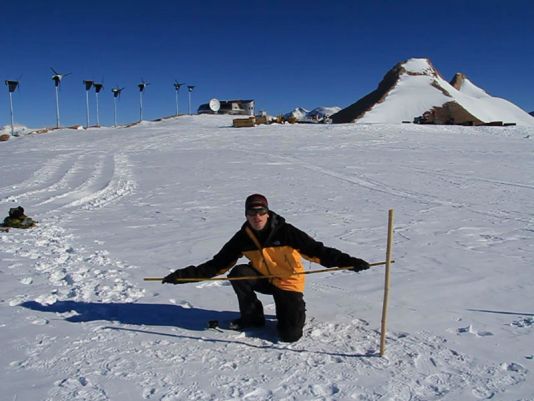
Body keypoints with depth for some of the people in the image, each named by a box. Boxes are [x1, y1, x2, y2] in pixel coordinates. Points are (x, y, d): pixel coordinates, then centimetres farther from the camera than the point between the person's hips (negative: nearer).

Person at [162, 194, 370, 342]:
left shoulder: (286, 232, -21)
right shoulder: (242, 238, -11)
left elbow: (316, 250, -24)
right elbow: (219, 263, -7)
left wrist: (348, 261, -36)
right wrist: (186, 274, -16)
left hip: (289, 283, -4)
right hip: (263, 279, 4)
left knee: (289, 335, -16)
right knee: (238, 274, -26)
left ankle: (296, 309, 20)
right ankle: (253, 317, -1)